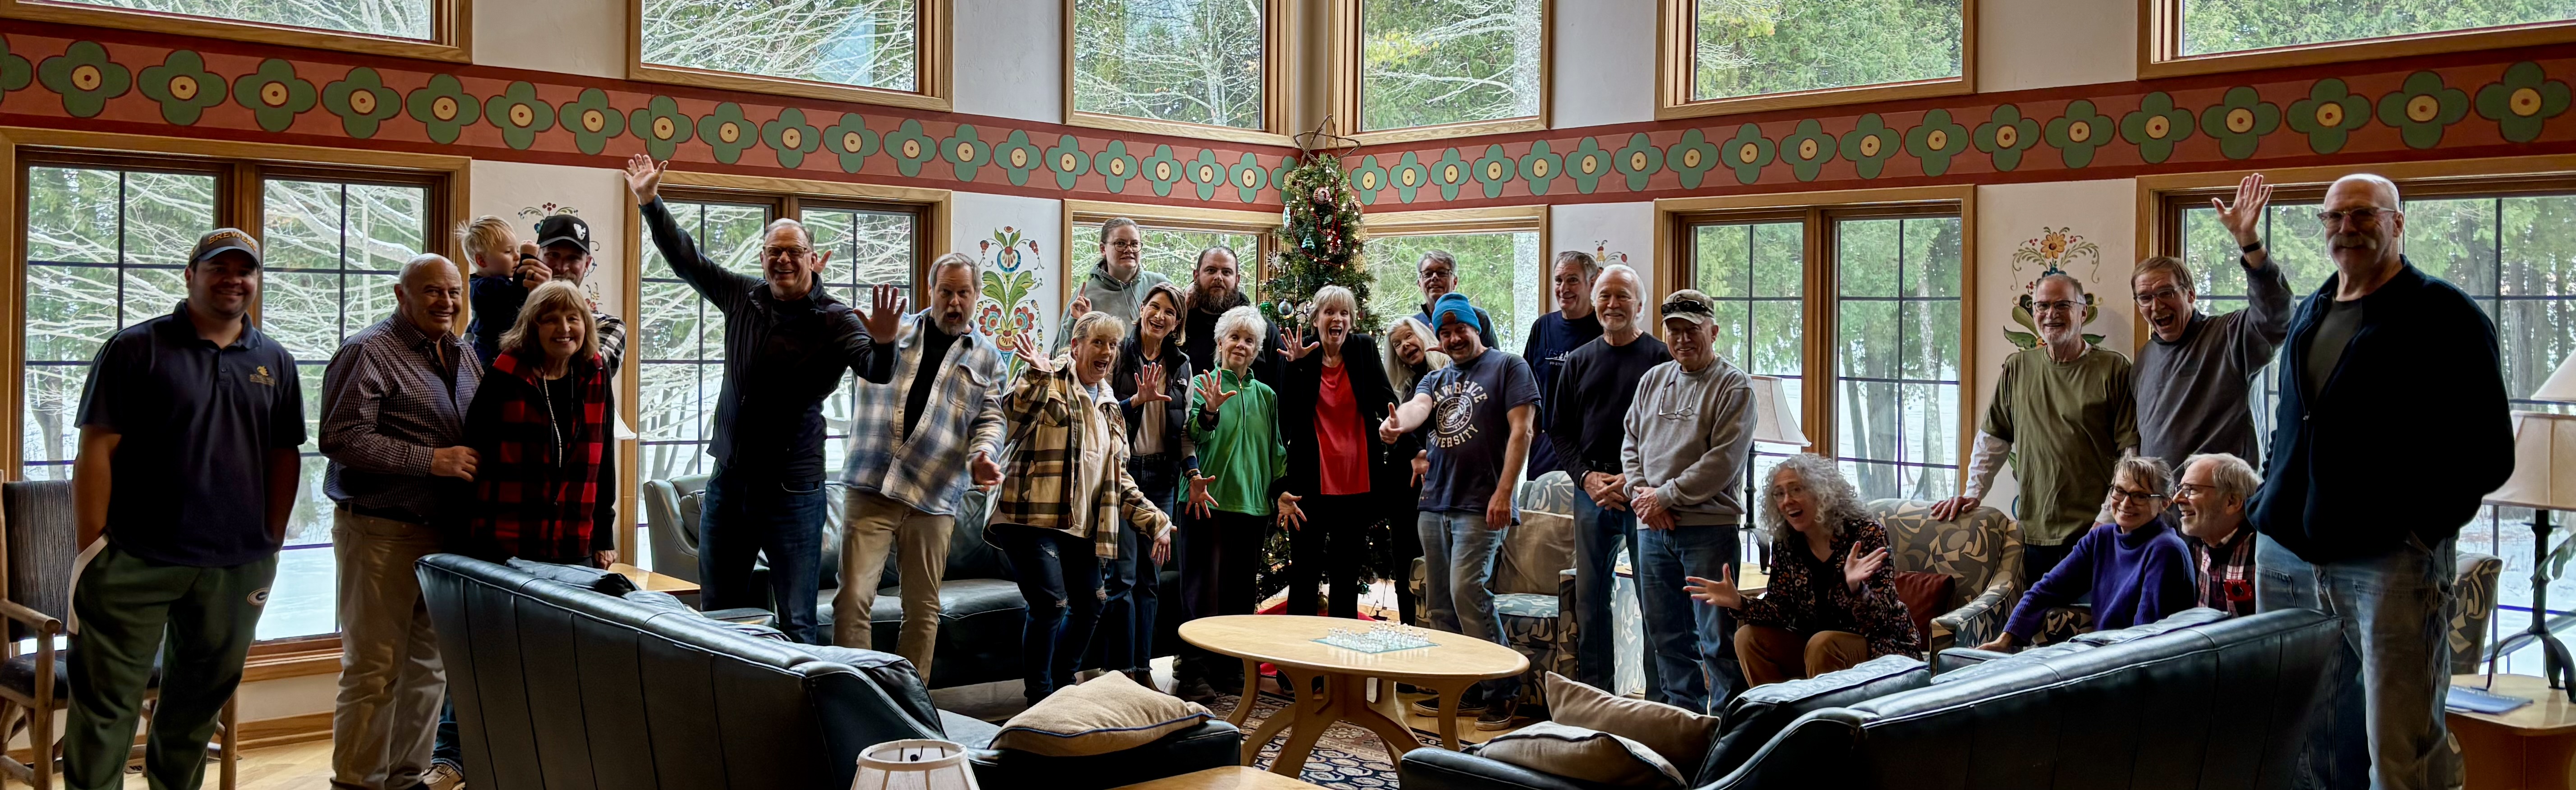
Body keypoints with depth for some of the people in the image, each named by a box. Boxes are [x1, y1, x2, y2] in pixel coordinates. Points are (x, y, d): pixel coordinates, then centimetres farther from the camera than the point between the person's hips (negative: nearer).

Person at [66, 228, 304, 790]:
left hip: (236, 568, 4)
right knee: (108, 698, -1)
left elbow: (284, 458, 13)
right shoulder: (136, 348, -1)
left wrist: (272, 546, 8)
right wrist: (93, 548, -9)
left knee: (203, 693, 14)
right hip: (136, 560, -4)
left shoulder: (274, 362, 10)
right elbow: (97, 450, -4)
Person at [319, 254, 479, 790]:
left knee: (428, 660, 14)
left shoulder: (464, 357, 14)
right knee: (375, 668, -4)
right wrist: (430, 460, -21)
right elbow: (341, 439, -18)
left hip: (444, 531, 8)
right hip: (382, 532, -8)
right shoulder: (370, 353, -9)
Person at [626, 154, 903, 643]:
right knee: (717, 606, 15)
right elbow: (686, 259, 15)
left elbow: (875, 371, -27)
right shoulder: (743, 297, 5)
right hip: (729, 480, 6)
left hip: (792, 490, -5)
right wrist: (651, 203, 10)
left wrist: (882, 344, -49)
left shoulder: (835, 321, -11)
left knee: (796, 623, -4)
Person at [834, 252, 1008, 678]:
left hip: (934, 498, 1)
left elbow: (990, 418, 9)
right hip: (870, 487, -1)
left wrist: (982, 456, -13)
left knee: (923, 609, 8)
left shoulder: (986, 359, 12)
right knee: (853, 598, -9)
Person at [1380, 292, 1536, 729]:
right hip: (1434, 503, 7)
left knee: (1467, 590, -17)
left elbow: (1521, 430, -7)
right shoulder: (1435, 380, 19)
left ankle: (1503, 689, -8)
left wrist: (1504, 492, -16)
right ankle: (1462, 687, 17)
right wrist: (1395, 423, -29)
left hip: (1480, 505, -7)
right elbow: (1418, 406, -4)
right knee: (1440, 601, 7)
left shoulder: (1508, 367, 2)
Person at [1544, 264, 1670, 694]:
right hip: (1592, 494, 4)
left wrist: (1634, 480, -14)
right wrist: (1587, 477, -3)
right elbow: (1558, 430, 13)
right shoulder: (1578, 361, 13)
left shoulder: (1661, 358, 0)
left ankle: (1659, 697, 6)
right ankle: (1593, 694, 18)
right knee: (1590, 598, 9)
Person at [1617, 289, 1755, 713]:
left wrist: (1666, 495, -12)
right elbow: (1630, 443, 17)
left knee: (1716, 638, -6)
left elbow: (1724, 462, -13)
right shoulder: (1653, 380, 16)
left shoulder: (1734, 386, -4)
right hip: (1652, 527, 7)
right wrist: (1640, 493, -1)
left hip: (1709, 527, -6)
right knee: (1665, 634, 13)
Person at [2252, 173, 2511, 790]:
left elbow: (2489, 455, -5)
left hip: (2391, 559, -6)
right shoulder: (2309, 316, 18)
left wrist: (2420, 524, -11)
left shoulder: (2444, 317, -2)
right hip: (2288, 554, 6)